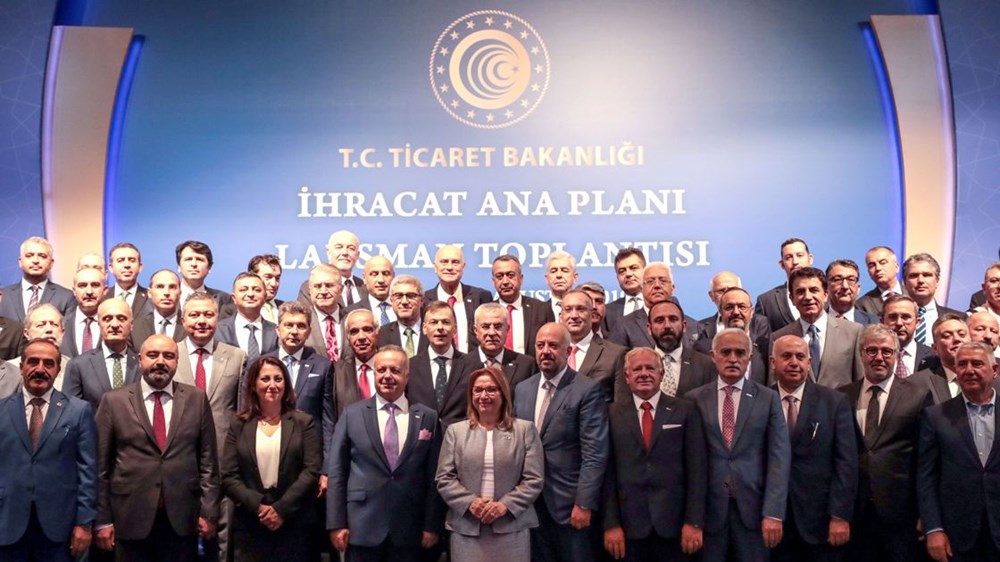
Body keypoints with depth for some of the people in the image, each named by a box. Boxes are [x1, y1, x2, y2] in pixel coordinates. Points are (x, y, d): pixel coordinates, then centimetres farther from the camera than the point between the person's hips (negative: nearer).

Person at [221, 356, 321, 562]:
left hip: (292, 525, -1)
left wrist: (281, 509, -14)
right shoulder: (239, 424, 6)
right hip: (248, 526, 1)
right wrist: (257, 506, -13)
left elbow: (312, 471, -5)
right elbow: (228, 477, 0)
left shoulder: (304, 422, 3)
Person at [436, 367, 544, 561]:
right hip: (466, 528, 1)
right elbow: (444, 478, 4)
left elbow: (534, 479, -1)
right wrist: (470, 502, -11)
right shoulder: (455, 430, 10)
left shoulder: (525, 429, 5)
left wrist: (505, 505, -13)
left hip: (512, 527, -1)